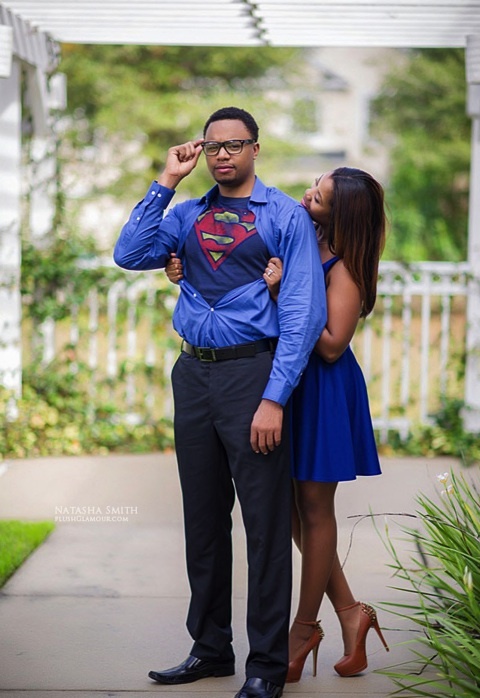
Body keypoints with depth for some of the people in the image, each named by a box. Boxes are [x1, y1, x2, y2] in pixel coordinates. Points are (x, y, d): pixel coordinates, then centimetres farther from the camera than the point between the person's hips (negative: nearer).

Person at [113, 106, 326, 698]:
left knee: (265, 522, -2)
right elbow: (130, 255, 0)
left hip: (251, 371, -5)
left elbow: (304, 312, -8)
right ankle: (210, 649, 26)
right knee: (203, 517, 13)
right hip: (193, 373, 5)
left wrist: (274, 398, -16)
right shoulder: (187, 215, 14)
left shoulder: (286, 216, -2)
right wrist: (165, 183, -1)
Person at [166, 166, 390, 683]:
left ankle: (304, 626, 18)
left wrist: (283, 293, -26)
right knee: (292, 506, 10)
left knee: (313, 507, 4)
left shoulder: (345, 268, -14)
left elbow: (332, 345, -19)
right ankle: (349, 611, 21)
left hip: (322, 391, -8)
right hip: (285, 381, 8)